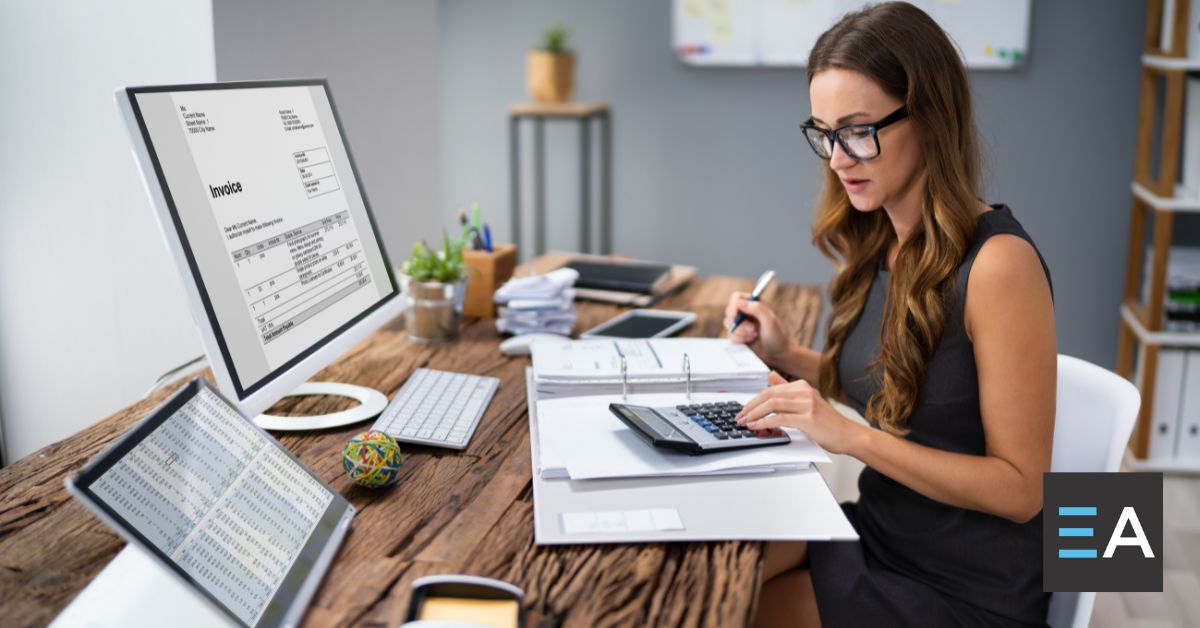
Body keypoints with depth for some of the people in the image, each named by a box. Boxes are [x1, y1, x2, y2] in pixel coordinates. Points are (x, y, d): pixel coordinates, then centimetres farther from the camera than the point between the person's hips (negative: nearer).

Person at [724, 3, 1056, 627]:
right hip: (877, 529, 6)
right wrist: (787, 357, -1)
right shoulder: (877, 242, 0)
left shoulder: (997, 263, -22)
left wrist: (852, 436, -27)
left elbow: (1020, 487, -20)